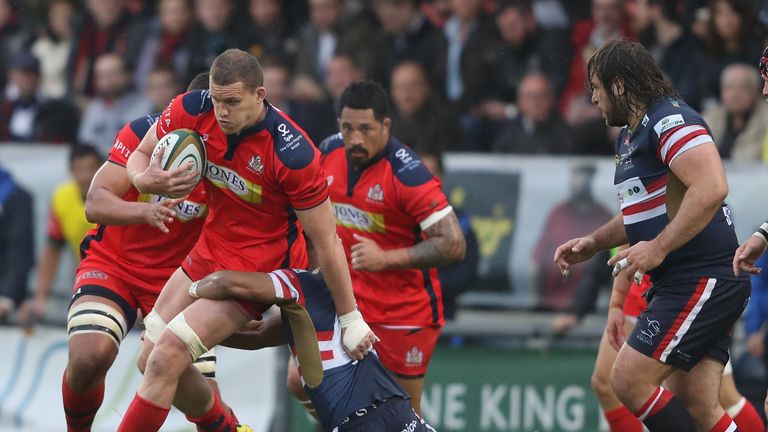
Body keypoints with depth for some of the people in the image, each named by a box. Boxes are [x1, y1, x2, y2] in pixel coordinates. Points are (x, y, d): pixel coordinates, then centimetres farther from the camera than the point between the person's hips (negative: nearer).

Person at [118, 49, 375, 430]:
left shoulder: (292, 153, -29)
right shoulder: (193, 109, -14)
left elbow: (326, 243, -20)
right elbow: (140, 155, 2)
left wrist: (351, 319, -13)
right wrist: (144, 179, -24)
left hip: (259, 266, -7)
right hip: (209, 252, 7)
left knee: (164, 359, -17)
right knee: (151, 359, 10)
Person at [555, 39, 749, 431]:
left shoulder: (670, 119, -14)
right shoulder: (629, 137, 18)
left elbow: (712, 187, -28)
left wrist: (658, 248, -26)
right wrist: (593, 243, 19)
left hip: (702, 279, -10)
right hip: (676, 283, 10)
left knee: (629, 380, -12)